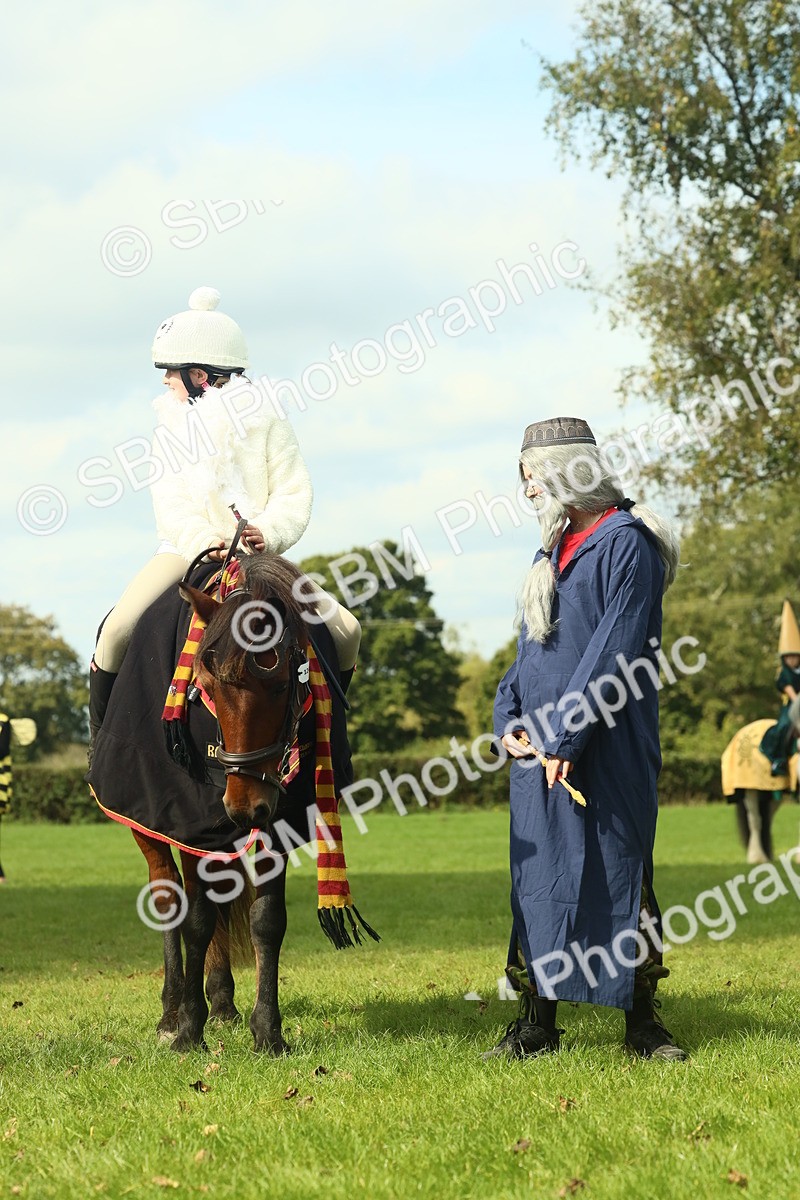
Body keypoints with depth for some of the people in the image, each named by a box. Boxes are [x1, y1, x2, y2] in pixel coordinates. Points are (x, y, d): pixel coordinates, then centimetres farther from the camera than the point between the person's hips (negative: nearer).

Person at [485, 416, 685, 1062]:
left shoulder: (626, 542, -8)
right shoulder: (553, 551, 17)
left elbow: (615, 651, -16)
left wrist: (565, 737, -19)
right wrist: (510, 717, 4)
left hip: (607, 748, -7)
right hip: (540, 746, 8)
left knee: (620, 874, -1)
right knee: (538, 874, 7)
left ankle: (642, 1018, 7)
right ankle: (538, 1019, 13)